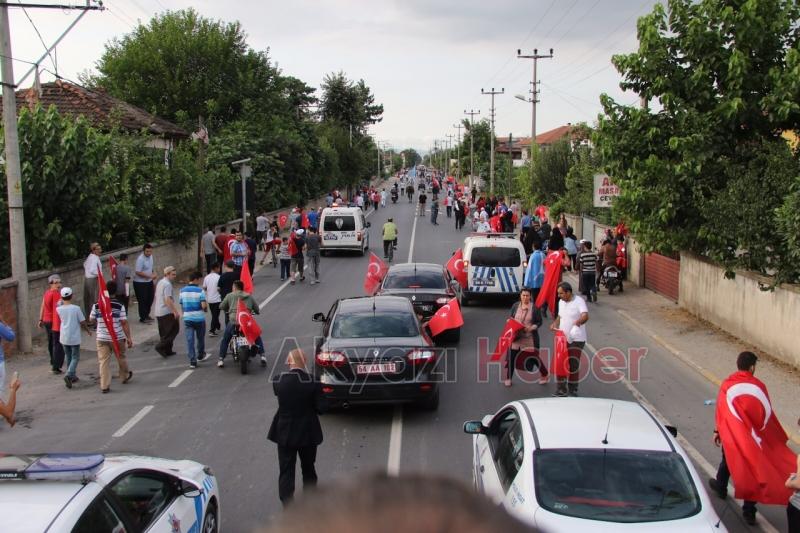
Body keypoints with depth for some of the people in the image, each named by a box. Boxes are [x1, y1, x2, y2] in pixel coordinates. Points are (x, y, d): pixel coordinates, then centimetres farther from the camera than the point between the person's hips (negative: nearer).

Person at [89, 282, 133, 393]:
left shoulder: (97, 305, -6)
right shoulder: (119, 305, -12)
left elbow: (91, 319, 8)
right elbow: (124, 323, -12)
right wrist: (129, 338, -6)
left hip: (102, 338, 1)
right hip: (117, 338, -1)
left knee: (103, 361, 4)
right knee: (121, 358, 20)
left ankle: (104, 386, 0)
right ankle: (125, 377, 40)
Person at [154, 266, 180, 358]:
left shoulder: (160, 283, 15)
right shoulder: (167, 284, -16)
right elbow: (168, 300, -24)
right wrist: (175, 311, -26)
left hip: (158, 312, 10)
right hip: (167, 312, -10)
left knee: (164, 332, 14)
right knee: (174, 330, -3)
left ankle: (167, 350, 17)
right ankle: (161, 346, -10)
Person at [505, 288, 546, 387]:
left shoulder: (534, 307, -8)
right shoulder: (515, 306, 3)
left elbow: (539, 322, -3)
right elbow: (511, 318, 16)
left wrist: (531, 328, -19)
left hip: (529, 337, -3)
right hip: (516, 336, 3)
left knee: (534, 357, 4)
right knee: (511, 356, 2)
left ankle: (544, 375, 28)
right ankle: (508, 378, 18)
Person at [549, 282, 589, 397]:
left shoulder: (579, 301, -13)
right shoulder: (561, 302, 9)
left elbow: (586, 316, -28)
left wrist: (578, 322, -49)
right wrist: (555, 323, 3)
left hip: (576, 339, -6)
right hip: (563, 338, 6)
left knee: (573, 365, 1)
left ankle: (573, 390, 15)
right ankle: (561, 390, 14)